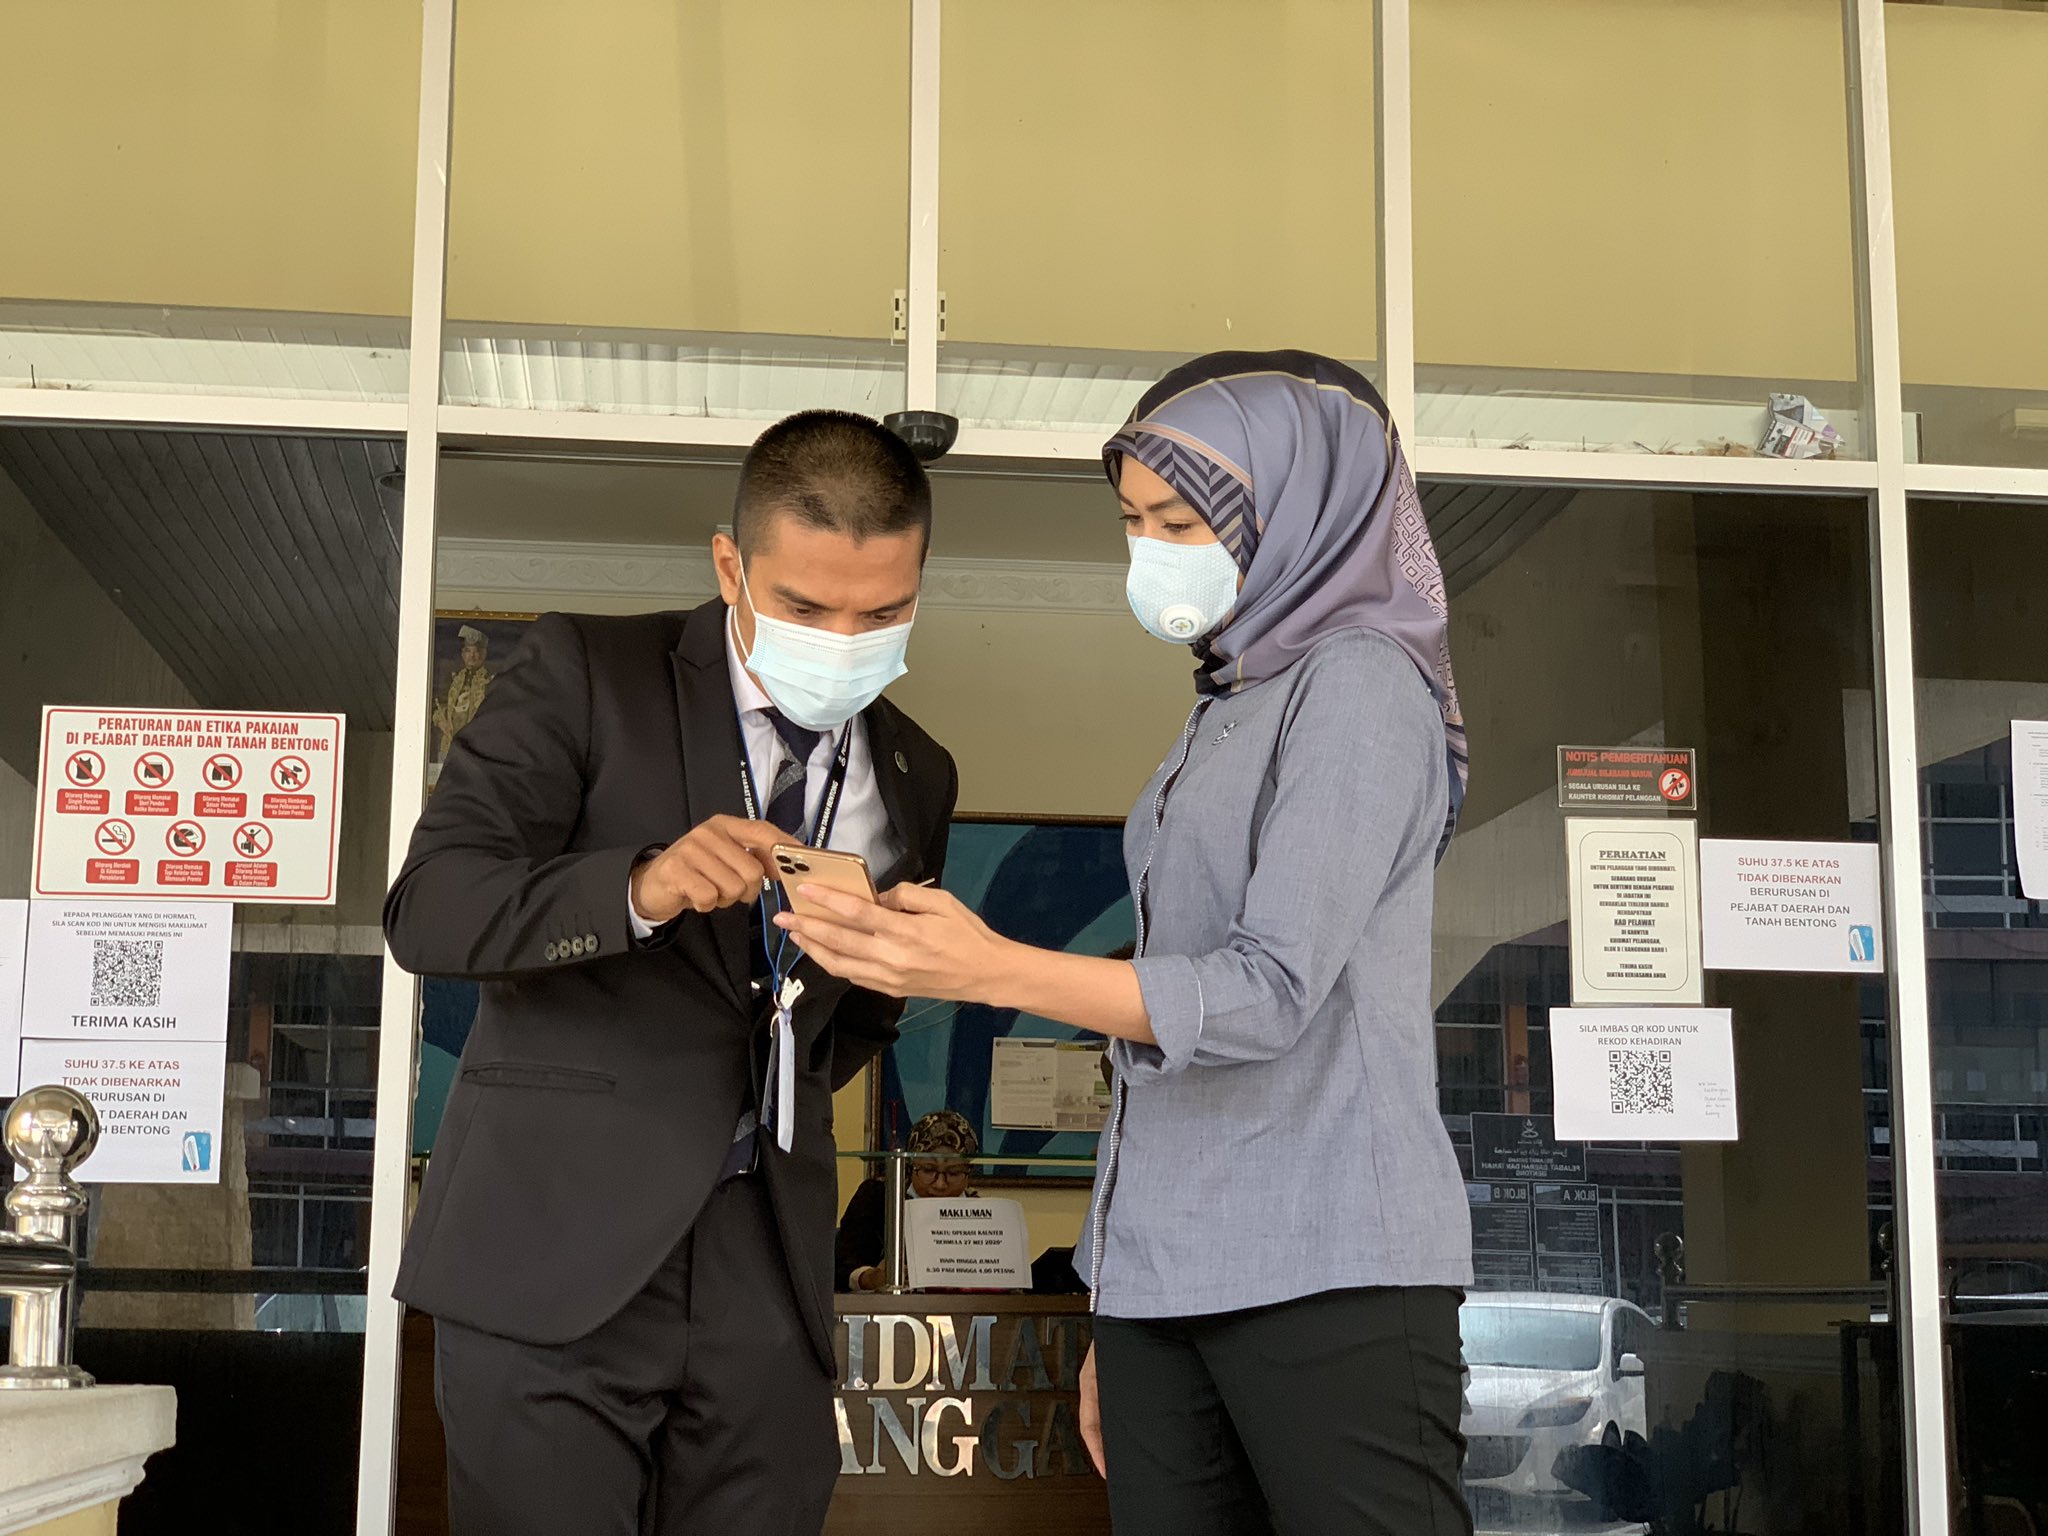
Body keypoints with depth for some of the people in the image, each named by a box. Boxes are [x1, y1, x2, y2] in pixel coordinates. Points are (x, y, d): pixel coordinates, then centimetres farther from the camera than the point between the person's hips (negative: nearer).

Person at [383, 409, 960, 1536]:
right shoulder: (586, 674, -2)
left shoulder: (915, 776, 12)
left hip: (767, 1264, 4)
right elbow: (428, 907, -12)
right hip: (555, 1240, -4)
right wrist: (641, 888, -26)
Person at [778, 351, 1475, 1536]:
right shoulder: (1223, 715, 18)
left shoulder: (1361, 683, -6)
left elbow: (1271, 992, -16)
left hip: (1328, 1273, -7)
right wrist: (1117, 1312, 13)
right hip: (1164, 1278, 7)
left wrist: (990, 969, -27)